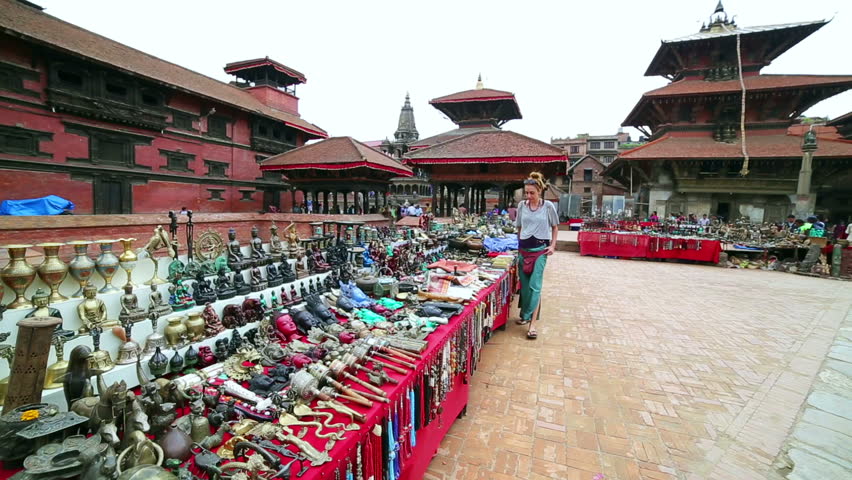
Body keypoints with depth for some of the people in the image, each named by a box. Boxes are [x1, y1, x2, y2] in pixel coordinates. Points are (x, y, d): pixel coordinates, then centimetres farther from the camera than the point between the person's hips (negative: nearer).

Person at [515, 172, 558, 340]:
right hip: (523, 249, 3)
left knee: (535, 285, -8)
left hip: (540, 249, -3)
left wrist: (553, 245, -2)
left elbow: (555, 226, 7)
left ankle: (532, 323, -6)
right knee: (524, 284, 10)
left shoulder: (548, 206, -5)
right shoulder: (522, 205, 3)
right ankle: (525, 315, 28)